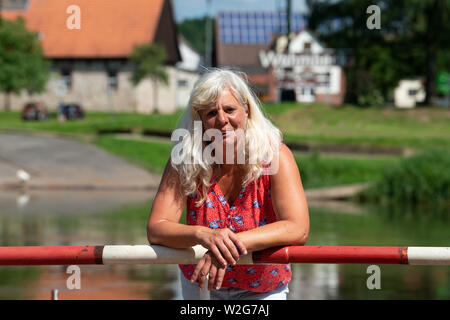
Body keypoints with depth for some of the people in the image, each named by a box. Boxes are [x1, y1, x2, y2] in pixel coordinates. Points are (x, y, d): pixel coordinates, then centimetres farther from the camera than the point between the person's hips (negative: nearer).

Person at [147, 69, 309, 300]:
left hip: (263, 290, -4)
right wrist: (203, 235, -42)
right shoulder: (184, 162, -14)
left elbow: (298, 230, -30)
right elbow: (155, 229, -21)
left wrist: (234, 243, -44)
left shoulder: (275, 156, -19)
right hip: (201, 283, 4)